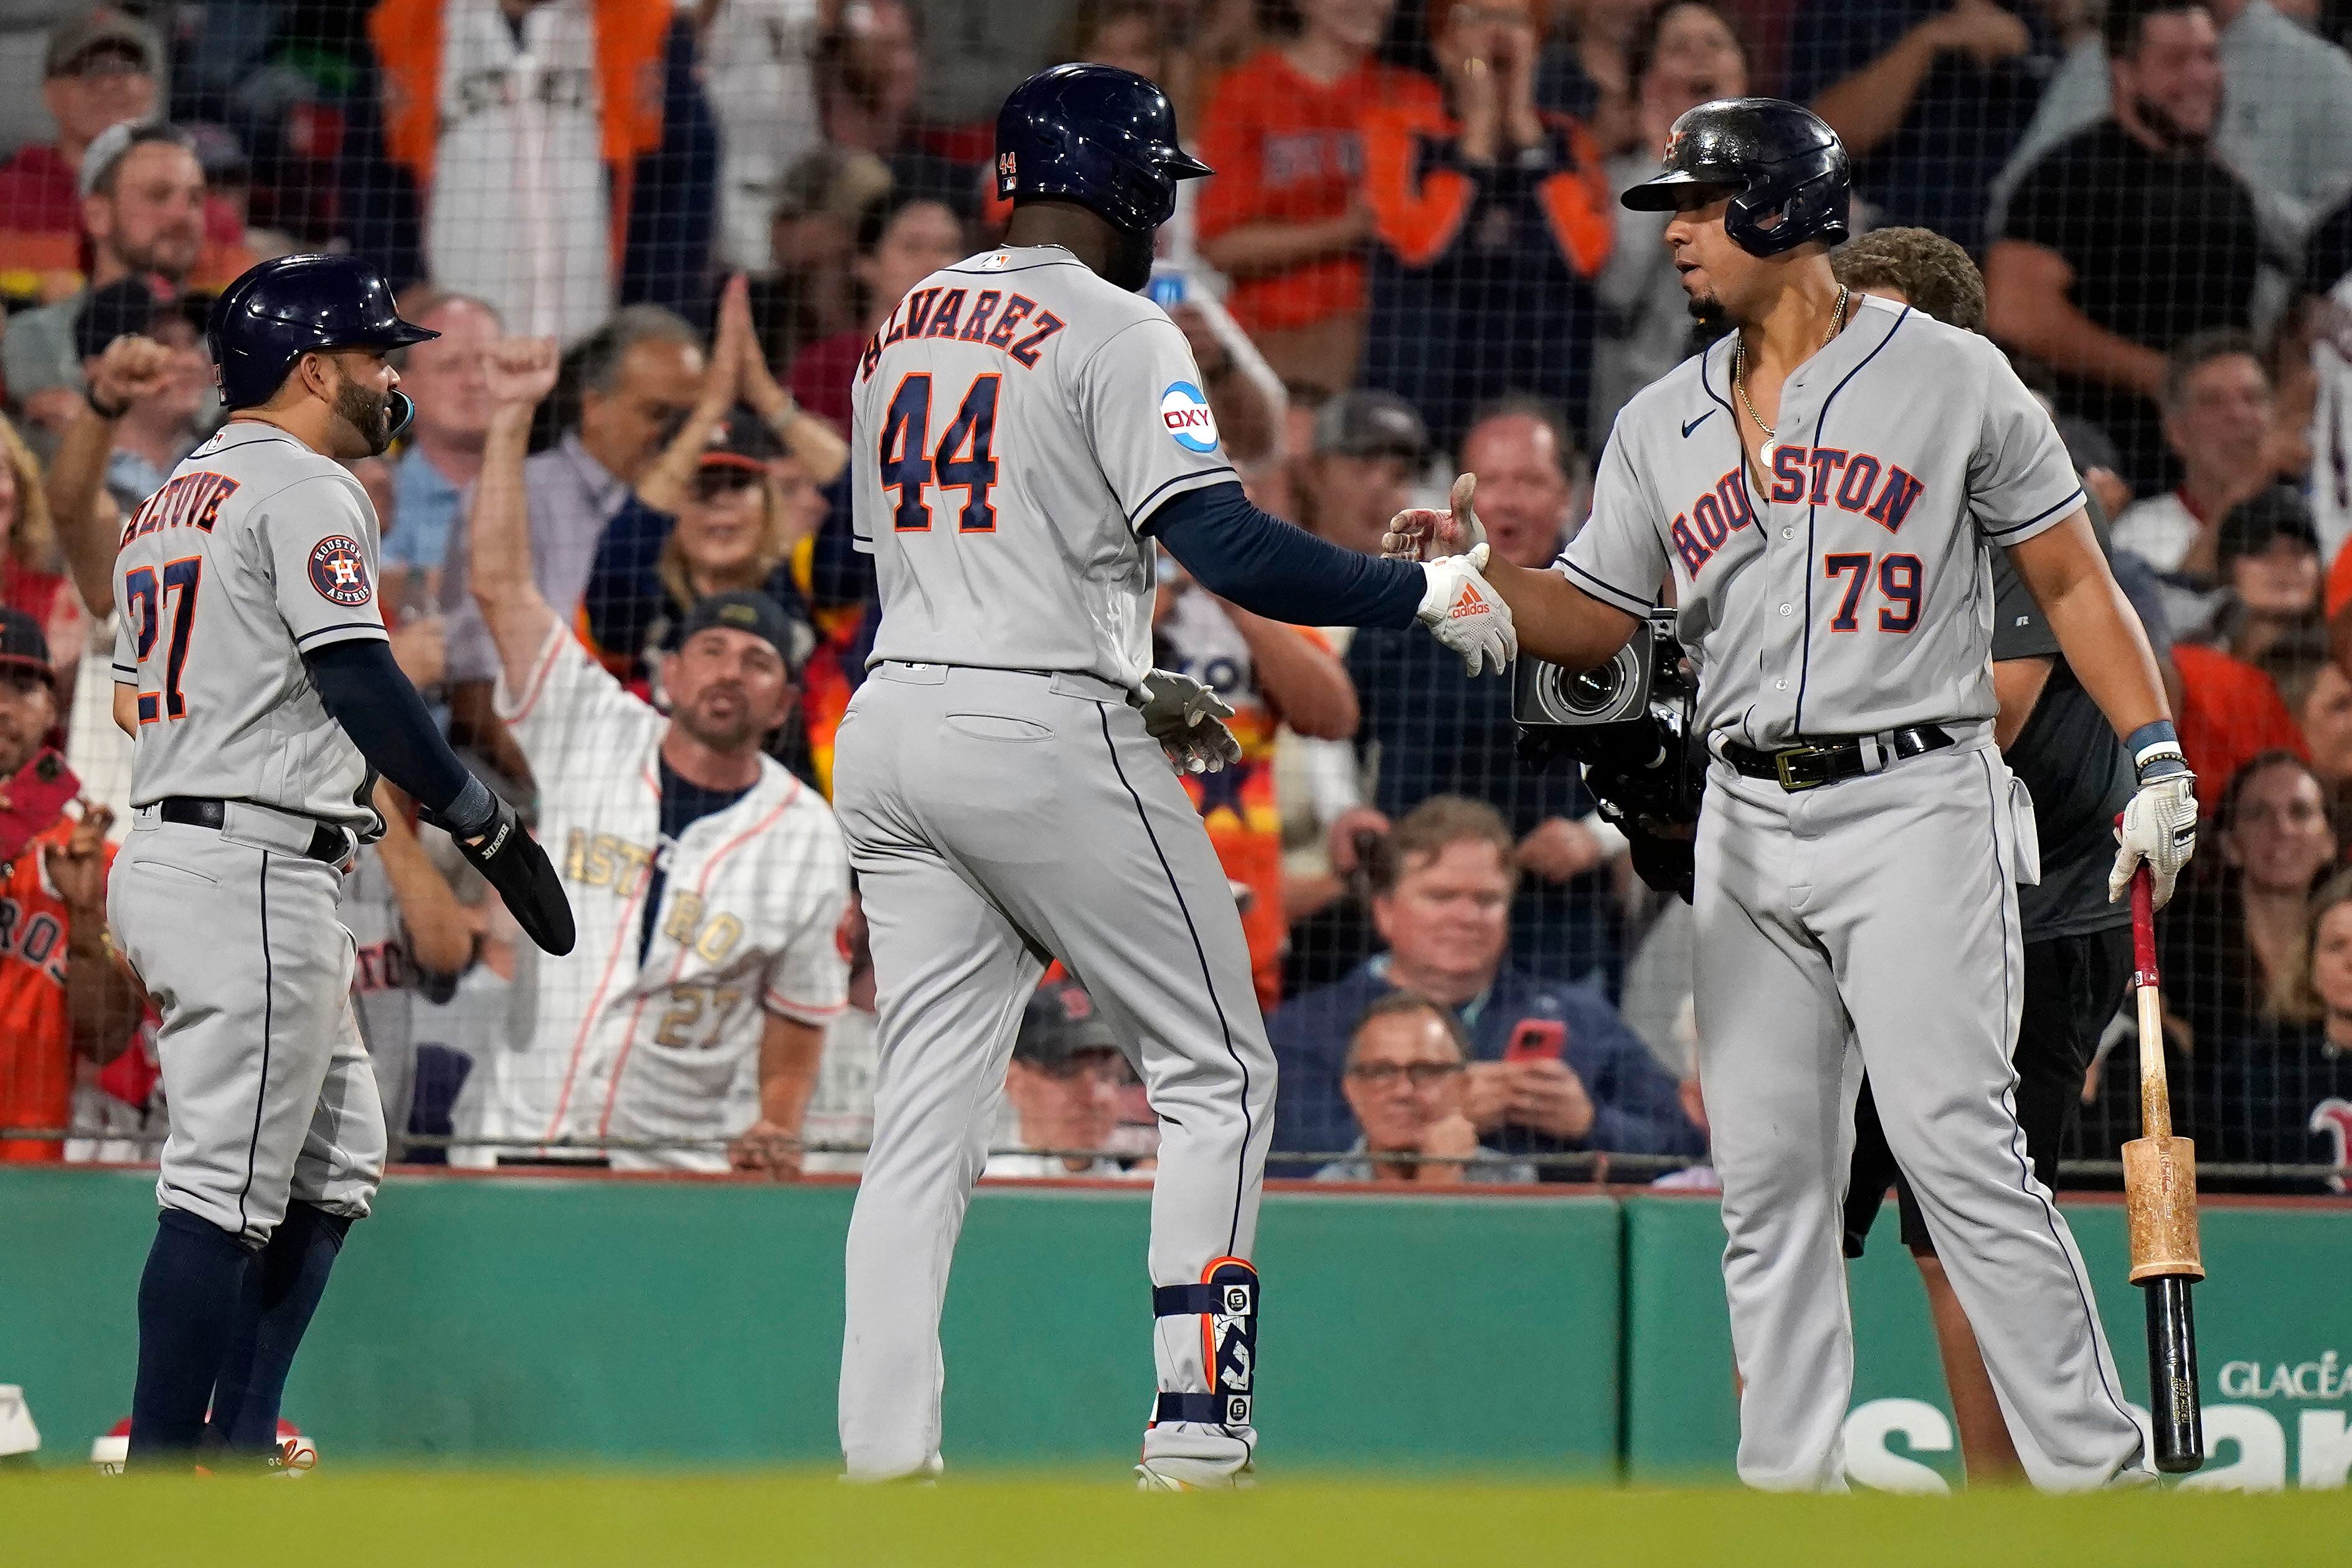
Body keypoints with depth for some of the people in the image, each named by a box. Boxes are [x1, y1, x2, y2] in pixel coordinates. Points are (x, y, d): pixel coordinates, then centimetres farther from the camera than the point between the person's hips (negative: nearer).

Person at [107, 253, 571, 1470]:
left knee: (335, 1161, 16)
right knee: (227, 1186, -11)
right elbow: (361, 684, -18)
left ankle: (240, 1449, 14)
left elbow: (130, 696, 22)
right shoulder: (306, 489, -9)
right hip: (254, 873, -10)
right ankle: (159, 1480, -13)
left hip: (161, 854, 10)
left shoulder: (171, 498, 20)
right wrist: (487, 826, -14)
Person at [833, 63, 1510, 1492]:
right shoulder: (1114, 332, -8)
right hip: (1045, 738, -7)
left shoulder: (909, 325, 16)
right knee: (1219, 1072, 4)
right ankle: (1196, 1436, -2)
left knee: (927, 1107, 7)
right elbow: (1228, 546, -19)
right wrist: (1427, 592, -8)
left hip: (893, 720, 7)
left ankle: (884, 1458, 0)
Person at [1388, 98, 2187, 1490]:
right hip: (1750, 826, 6)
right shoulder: (1663, 426, 13)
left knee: (1958, 1149, -14)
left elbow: (2072, 581, 1)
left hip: (1918, 805, -6)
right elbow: (1592, 624, 15)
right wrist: (1477, 566, -3)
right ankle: (1790, 1479, 10)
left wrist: (2157, 758, -7)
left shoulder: (1952, 378, -1)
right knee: (1765, 1169, 4)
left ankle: (2094, 1466, -11)